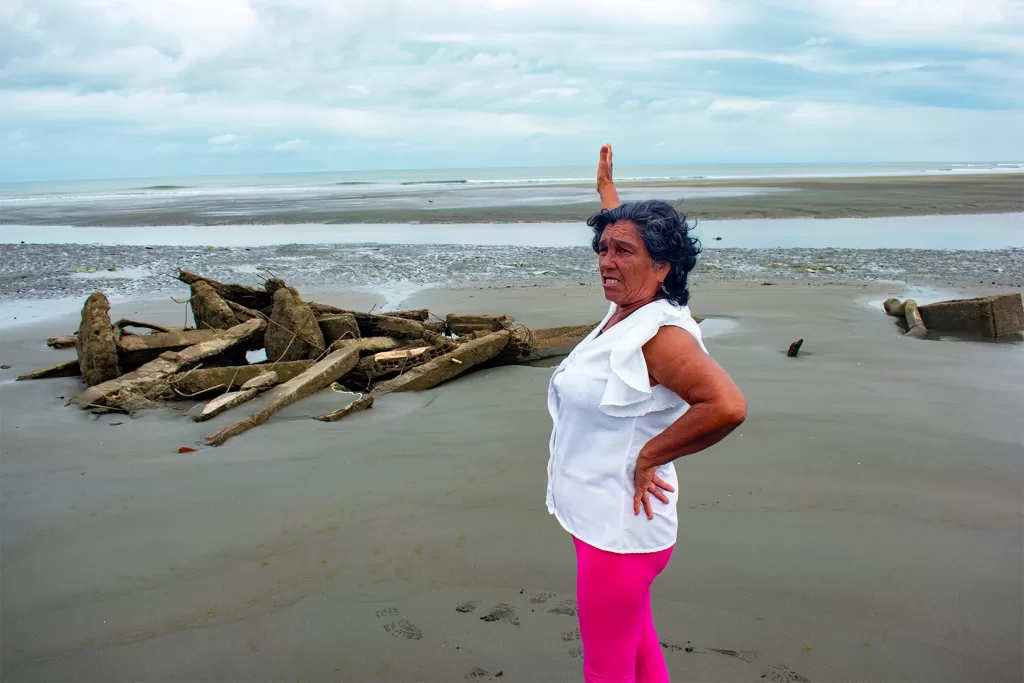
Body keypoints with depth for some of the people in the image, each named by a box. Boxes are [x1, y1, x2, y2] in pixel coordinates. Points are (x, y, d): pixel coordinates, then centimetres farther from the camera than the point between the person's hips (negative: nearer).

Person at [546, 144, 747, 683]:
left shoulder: (662, 335, -23)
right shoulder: (624, 311, 4)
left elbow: (728, 406, -37)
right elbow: (622, 231, 25)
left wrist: (649, 456, -25)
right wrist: (605, 187, 38)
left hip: (619, 529, -9)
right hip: (603, 518, 9)